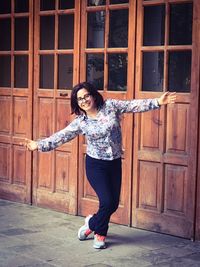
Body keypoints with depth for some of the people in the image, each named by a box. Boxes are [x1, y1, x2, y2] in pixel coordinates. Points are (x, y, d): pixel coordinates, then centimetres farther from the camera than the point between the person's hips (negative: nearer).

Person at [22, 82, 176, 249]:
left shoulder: (110, 106, -2)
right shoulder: (80, 122, -5)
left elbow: (134, 105, -5)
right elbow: (61, 136, -7)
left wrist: (157, 102, -11)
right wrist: (39, 145, -16)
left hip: (115, 163, 3)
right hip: (96, 165, -2)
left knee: (113, 204, 5)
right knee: (107, 201, -10)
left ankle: (93, 223, 33)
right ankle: (99, 232, 18)